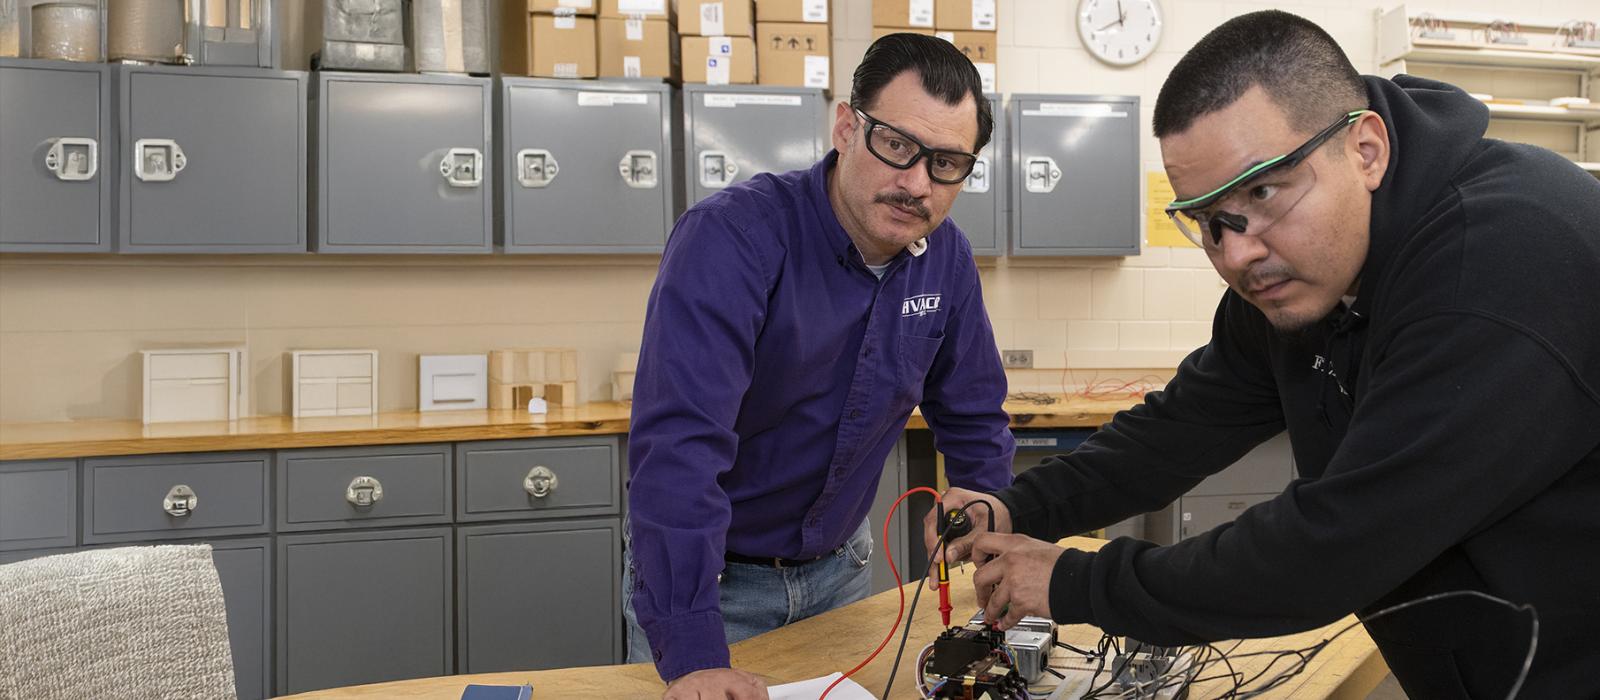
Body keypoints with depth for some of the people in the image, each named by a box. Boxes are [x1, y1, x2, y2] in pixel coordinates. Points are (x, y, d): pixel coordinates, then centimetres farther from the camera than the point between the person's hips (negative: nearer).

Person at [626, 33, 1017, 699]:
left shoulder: (946, 257, -6)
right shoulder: (731, 237, -27)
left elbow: (972, 419, 8)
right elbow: (680, 443, -36)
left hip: (838, 567, 6)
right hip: (706, 572, -5)